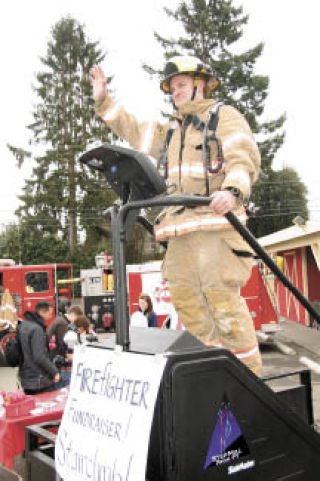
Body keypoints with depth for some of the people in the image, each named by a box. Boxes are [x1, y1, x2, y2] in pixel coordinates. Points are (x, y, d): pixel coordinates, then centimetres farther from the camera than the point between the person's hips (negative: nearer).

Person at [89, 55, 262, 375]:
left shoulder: (224, 116, 7)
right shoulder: (170, 130, 29)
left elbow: (244, 157, -8)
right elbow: (133, 131, 35)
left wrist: (232, 190, -28)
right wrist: (103, 101, 29)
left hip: (216, 220, -7)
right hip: (180, 227, 8)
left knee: (222, 296, -14)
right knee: (184, 297, 4)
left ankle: (248, 370, -3)